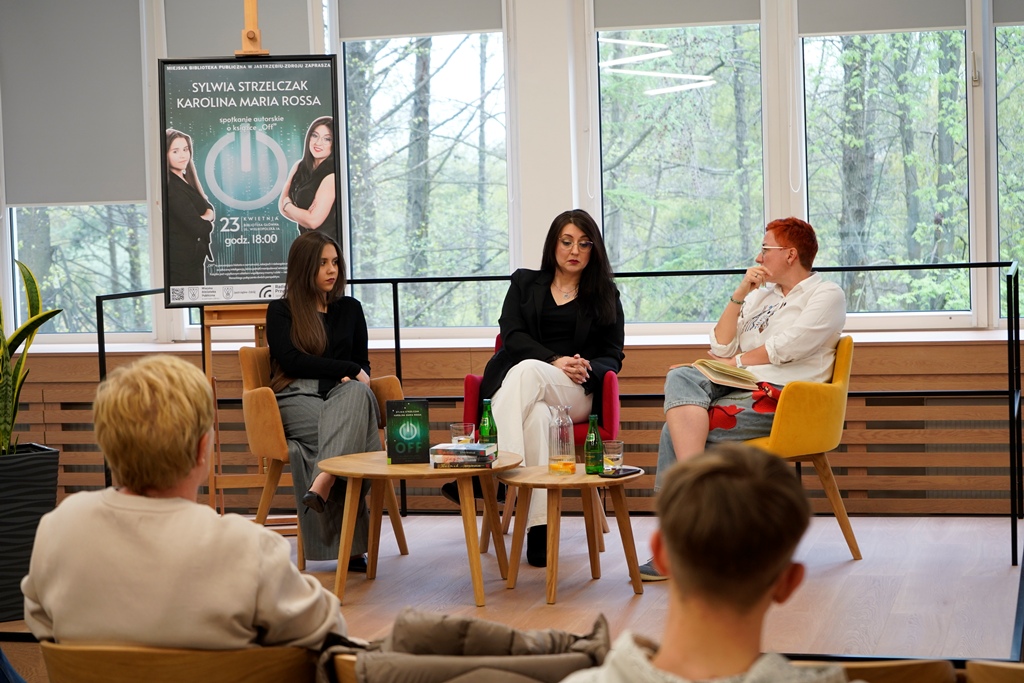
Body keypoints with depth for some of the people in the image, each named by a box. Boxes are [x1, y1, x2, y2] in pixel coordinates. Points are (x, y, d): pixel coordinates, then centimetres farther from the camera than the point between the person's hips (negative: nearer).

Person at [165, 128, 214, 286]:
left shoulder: (187, 181, 12)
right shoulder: (170, 187, -18)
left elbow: (209, 208, 7)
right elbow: (199, 227, -22)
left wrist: (205, 218, -15)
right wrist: (207, 222, -1)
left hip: (195, 260, 9)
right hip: (180, 263, -9)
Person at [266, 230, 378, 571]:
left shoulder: (350, 309, 23)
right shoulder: (280, 311, 11)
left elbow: (362, 365, 20)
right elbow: (290, 360, -4)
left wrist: (351, 380, -5)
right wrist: (347, 368, -6)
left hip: (342, 394, 3)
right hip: (297, 397, -3)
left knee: (357, 392, -39)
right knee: (351, 431, -38)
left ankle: (323, 481, -55)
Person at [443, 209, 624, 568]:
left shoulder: (605, 295, 22)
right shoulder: (524, 283, 23)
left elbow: (612, 356, 14)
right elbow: (512, 335, 6)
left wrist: (587, 369, -11)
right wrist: (555, 361, -12)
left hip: (575, 394, -1)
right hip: (515, 384, 1)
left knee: (527, 371, -38)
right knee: (537, 415, -40)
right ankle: (539, 524, -52)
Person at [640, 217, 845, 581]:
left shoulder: (826, 295, 5)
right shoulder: (761, 295, 27)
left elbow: (781, 350, -7)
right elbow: (721, 347, 15)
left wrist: (728, 363, 1)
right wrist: (739, 295, 7)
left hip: (778, 396, -7)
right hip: (735, 388, 7)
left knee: (678, 429, -24)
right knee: (681, 377, -26)